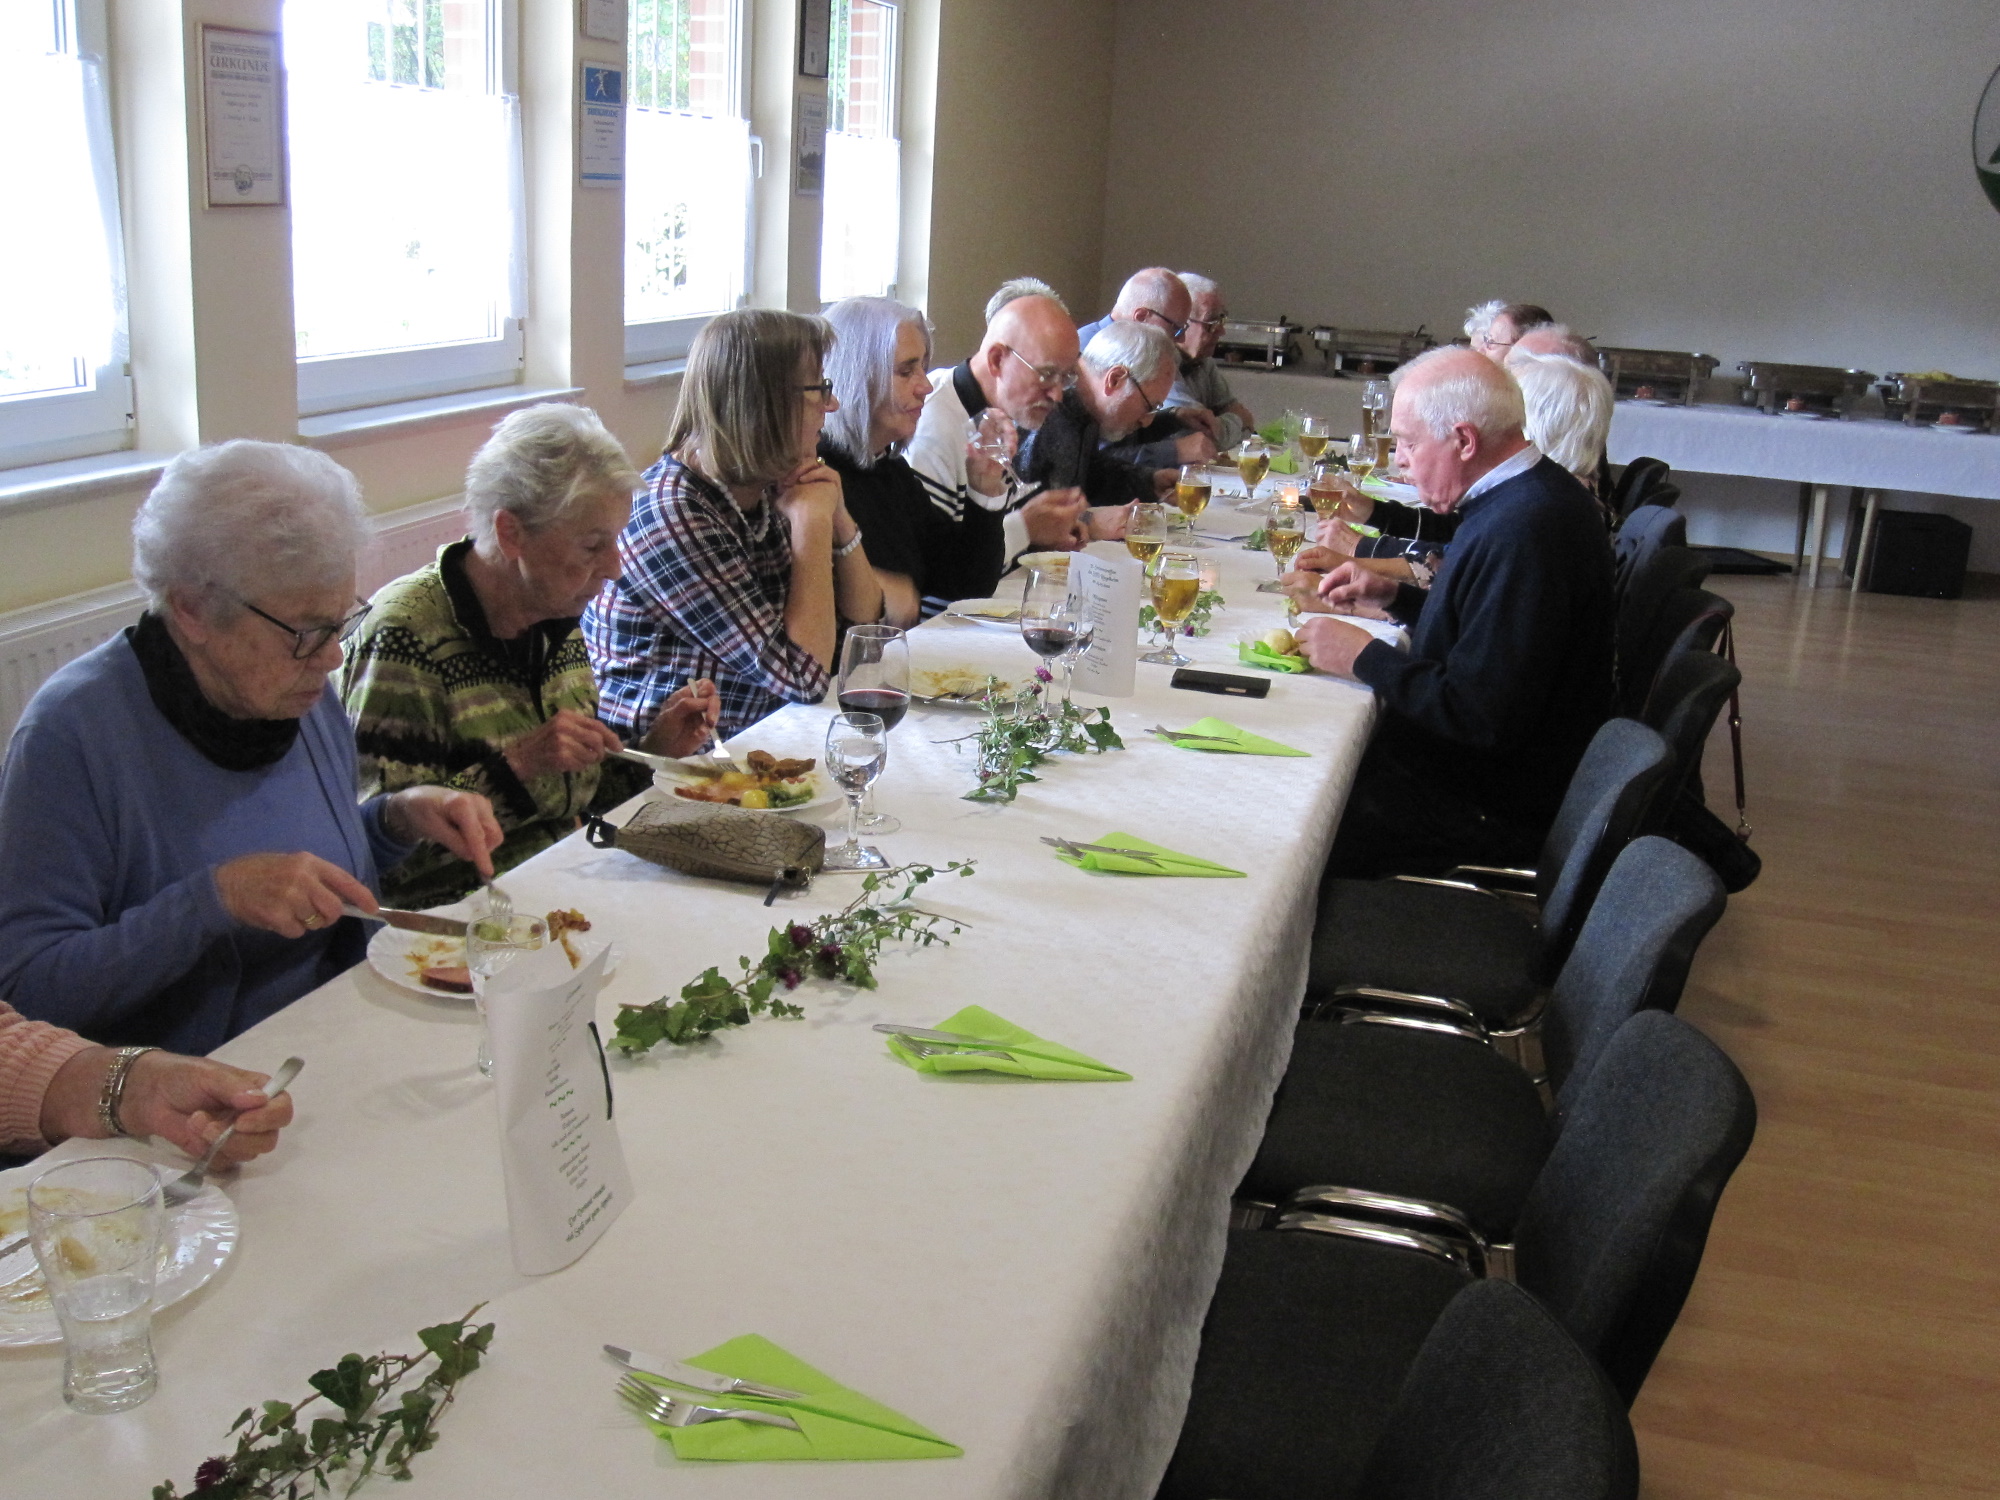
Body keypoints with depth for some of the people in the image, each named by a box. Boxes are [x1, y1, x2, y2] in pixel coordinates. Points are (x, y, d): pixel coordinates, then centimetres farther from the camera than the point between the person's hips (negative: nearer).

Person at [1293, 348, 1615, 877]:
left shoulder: (1524, 530, -26)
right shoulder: (1534, 495, 7)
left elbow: (1480, 717, -28)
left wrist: (1364, 656, -17)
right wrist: (1393, 597, 10)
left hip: (1488, 808, -10)